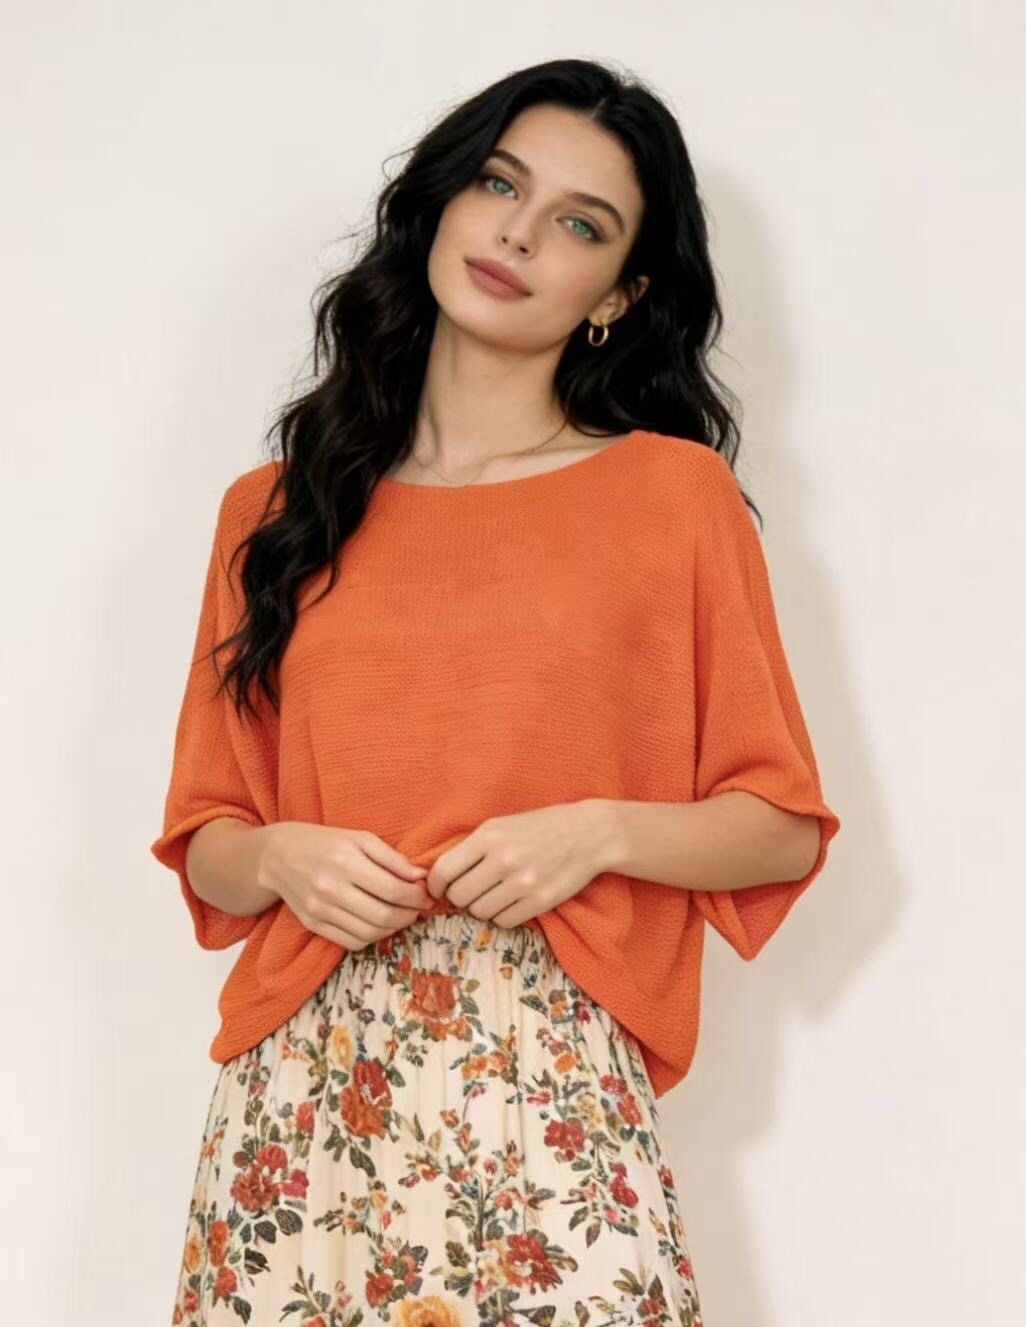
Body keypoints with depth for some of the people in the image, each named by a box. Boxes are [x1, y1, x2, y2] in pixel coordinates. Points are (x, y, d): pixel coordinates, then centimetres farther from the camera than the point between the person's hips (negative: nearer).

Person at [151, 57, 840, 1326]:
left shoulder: (676, 492, 3)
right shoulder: (274, 510, 9)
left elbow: (782, 827, 5)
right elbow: (205, 842, 14)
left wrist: (597, 832, -11)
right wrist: (282, 857, -7)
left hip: (553, 1088, -1)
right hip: (304, 1089, 2)